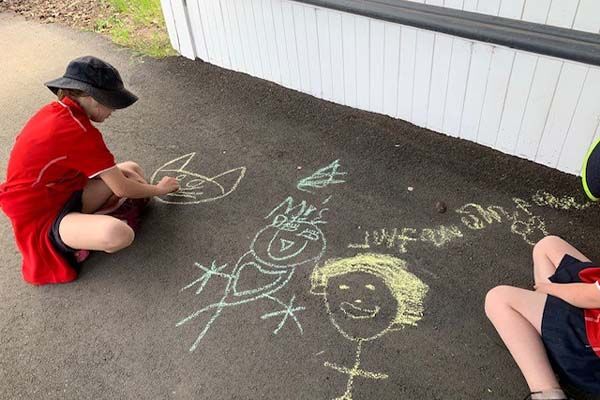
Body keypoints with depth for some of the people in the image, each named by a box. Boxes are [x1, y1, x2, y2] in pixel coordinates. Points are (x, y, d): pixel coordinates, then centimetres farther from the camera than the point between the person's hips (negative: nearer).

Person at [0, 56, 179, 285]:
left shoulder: (55, 111, 1)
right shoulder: (79, 132, -26)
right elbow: (121, 189, -17)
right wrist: (159, 189, 1)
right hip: (41, 219, -10)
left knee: (131, 170, 4)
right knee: (119, 234, -37)